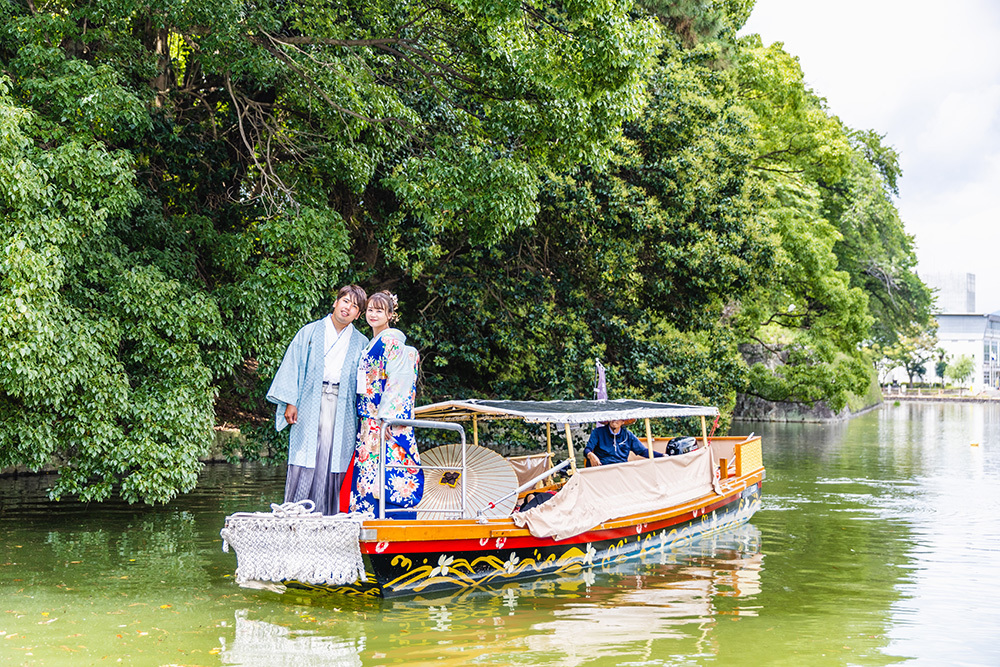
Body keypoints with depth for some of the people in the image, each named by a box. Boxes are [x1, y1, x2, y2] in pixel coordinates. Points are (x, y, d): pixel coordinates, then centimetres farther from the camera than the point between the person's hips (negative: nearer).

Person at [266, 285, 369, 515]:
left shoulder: (361, 343, 15)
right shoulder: (310, 332, 12)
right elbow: (292, 366, 7)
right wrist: (290, 402, -4)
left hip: (342, 408, 1)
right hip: (310, 404, -1)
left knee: (332, 461, -5)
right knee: (304, 461, -6)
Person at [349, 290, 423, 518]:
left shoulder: (391, 342, -8)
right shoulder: (372, 344, 20)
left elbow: (396, 383, -15)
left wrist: (384, 418, -21)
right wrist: (366, 421, 18)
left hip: (386, 421, -9)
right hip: (369, 421, 9)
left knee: (381, 470, -12)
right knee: (367, 473, 6)